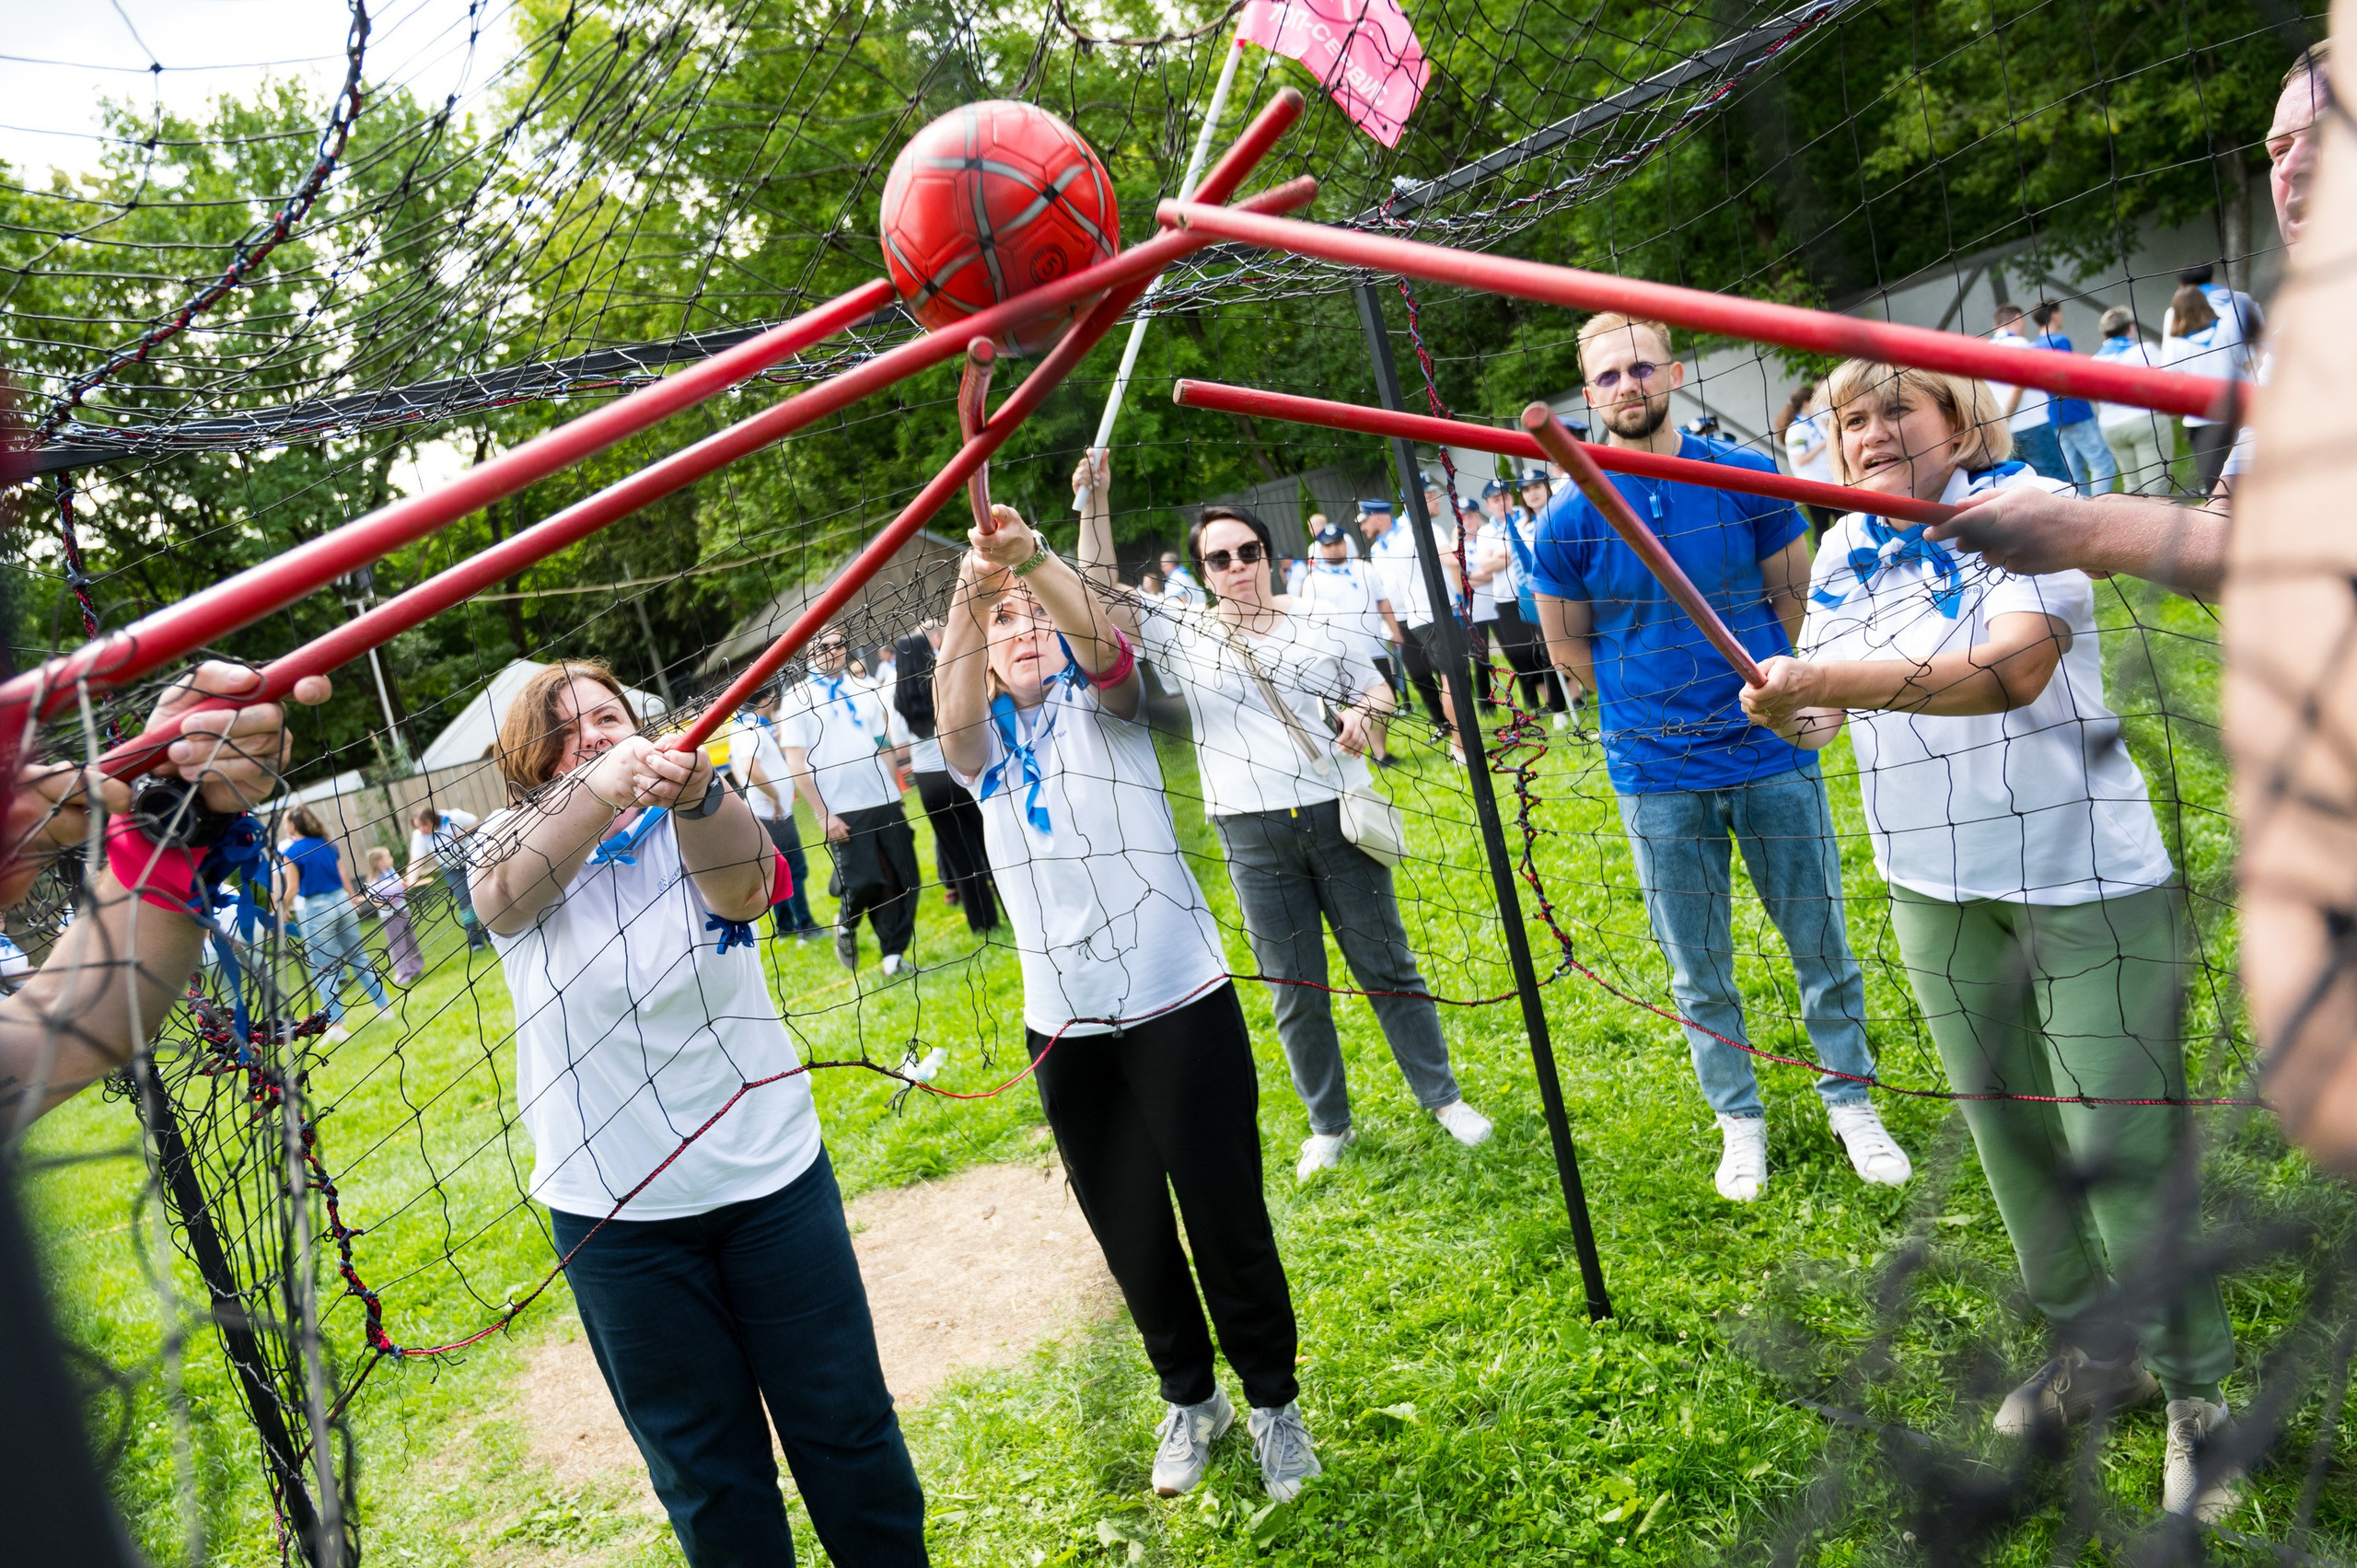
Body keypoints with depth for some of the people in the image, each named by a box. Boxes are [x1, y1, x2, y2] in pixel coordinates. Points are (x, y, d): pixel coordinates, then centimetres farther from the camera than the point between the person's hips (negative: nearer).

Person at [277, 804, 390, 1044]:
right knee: (359, 957, 14)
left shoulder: (291, 853, -9)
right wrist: (352, 899, 24)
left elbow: (292, 890, -11)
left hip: (315, 909, -5)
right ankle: (385, 1006, 17)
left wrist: (282, 910, 2)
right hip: (342, 902, 5)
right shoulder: (328, 844, 7)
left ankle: (336, 1024, -2)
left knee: (323, 970, 1)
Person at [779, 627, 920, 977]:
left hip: (884, 804, 5)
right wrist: (823, 814, -10)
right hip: (843, 812, -5)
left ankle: (894, 956, 12)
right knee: (865, 882, -11)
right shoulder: (799, 701, -1)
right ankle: (846, 923, 22)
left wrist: (896, 796, 11)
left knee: (904, 880, 1)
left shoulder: (864, 692, 14)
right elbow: (796, 765, -6)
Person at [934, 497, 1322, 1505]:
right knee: (1127, 1230, 12)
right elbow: (952, 714, -20)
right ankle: (1189, 1398, 35)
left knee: (1226, 1214, 3)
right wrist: (968, 595, -38)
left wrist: (1033, 560, -43)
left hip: (1178, 1002, -3)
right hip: (1065, 1025, 3)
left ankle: (1273, 1399, 26)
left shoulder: (1102, 705, 1)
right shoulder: (982, 743, 6)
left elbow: (1101, 642, -23)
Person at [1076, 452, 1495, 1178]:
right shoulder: (1184, 637, 4)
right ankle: (1329, 1125, 23)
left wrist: (1362, 714, -7)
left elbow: (1377, 686, 17)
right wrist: (1095, 507, -16)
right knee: (1294, 992, 7)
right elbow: (1101, 600, -7)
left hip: (1336, 816, 1)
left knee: (1387, 966, 9)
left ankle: (1443, 1098, 24)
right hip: (1254, 838, 0)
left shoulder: (1314, 628, 8)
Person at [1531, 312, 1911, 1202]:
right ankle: (1739, 1120, 29)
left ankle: (1851, 1102, 31)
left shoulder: (1747, 478, -3)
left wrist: (1754, 683, 9)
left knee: (1821, 943, 11)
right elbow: (1567, 649, 5)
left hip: (1772, 753, 1)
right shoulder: (1569, 520, -5)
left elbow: (1792, 597, 9)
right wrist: (1655, 704, 5)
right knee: (1698, 971, 10)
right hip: (1658, 776, 0)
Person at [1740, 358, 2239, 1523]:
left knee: (2123, 1145, -2)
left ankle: (2197, 1391, 18)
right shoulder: (1844, 552, 7)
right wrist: (1790, 707, -14)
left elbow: (2014, 664, -30)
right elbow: (1827, 700, 10)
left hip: (2083, 879, -6)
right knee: (2008, 1133, 15)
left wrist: (1834, 677, -36)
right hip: (1934, 892, 6)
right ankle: (2093, 1348, 34)